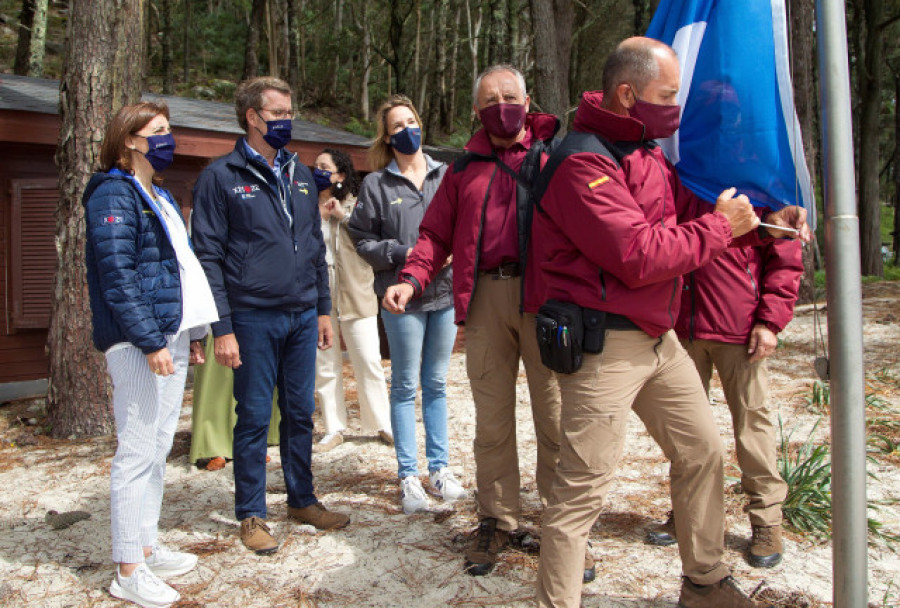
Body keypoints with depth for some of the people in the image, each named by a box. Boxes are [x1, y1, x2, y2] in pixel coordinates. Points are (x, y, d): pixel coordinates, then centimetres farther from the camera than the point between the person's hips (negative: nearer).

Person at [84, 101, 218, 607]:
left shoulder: (159, 196, 20)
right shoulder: (114, 193, -8)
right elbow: (117, 274, -17)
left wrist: (193, 333, 17)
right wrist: (150, 341, -21)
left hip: (170, 338, 9)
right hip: (138, 343, -9)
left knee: (157, 451, 14)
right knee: (138, 453, -4)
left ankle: (148, 547, 25)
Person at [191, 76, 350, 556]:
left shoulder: (300, 174, 12)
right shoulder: (222, 177, -5)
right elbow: (209, 256, -8)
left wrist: (323, 308, 14)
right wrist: (222, 328, -13)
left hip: (302, 315, 5)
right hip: (254, 318, -5)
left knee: (300, 412, 13)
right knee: (254, 417, 4)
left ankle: (302, 499, 28)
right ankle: (251, 514, 18)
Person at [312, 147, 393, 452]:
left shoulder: (356, 205, 5)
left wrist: (343, 215, -13)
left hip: (355, 296, -2)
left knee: (369, 363, -1)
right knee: (324, 366, 6)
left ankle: (382, 423, 13)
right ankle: (334, 429, 17)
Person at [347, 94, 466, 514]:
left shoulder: (446, 175, 5)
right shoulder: (376, 184, -1)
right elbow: (364, 242, -2)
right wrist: (404, 254, -14)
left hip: (446, 292, 3)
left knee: (437, 385, 13)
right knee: (405, 386, 5)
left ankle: (439, 467, 23)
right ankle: (408, 476, 14)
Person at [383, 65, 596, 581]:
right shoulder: (466, 167, 17)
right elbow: (436, 234, 15)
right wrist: (412, 278, -4)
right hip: (485, 297, 3)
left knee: (556, 418, 1)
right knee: (492, 418, 9)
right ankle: (497, 522, 22)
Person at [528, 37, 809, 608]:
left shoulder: (648, 152, 14)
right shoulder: (581, 163, -17)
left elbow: (692, 211, 16)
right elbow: (638, 256, -24)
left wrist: (762, 223, 1)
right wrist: (720, 227, -12)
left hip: (658, 338, 10)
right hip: (603, 343, -10)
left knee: (703, 451, 19)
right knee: (583, 489, -6)